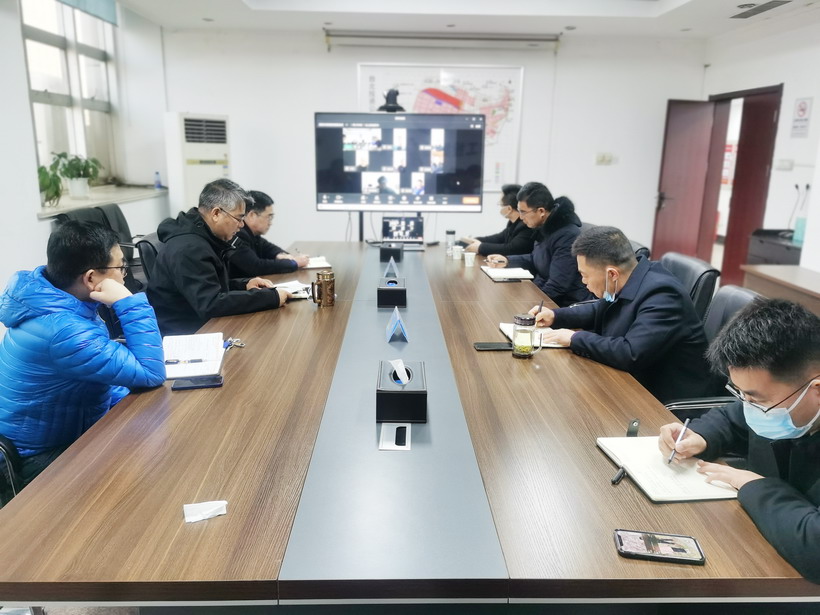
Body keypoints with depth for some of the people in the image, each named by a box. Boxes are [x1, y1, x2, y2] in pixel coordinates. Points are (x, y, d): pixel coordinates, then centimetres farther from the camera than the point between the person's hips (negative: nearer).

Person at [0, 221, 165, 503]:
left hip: (68, 428, 9)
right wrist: (129, 302, -31)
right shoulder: (64, 330, -34)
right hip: (45, 458, -9)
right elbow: (151, 373, -32)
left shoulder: (52, 300, -3)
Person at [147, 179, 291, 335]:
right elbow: (211, 305, -30)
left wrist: (244, 284, 2)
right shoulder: (188, 249, -23)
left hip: (199, 326, 9)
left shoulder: (202, 238, 8)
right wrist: (271, 297, -26)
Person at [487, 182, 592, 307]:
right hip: (539, 292, 8)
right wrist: (507, 260, 9)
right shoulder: (544, 228, 4)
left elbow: (557, 287, -26)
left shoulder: (568, 236, -24)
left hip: (562, 305, -8)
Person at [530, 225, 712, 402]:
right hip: (638, 383, 8)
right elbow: (601, 311, 20)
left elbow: (631, 355, -35)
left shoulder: (661, 294, -26)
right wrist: (555, 316, 6)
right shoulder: (625, 283, 0)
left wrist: (575, 339, -23)